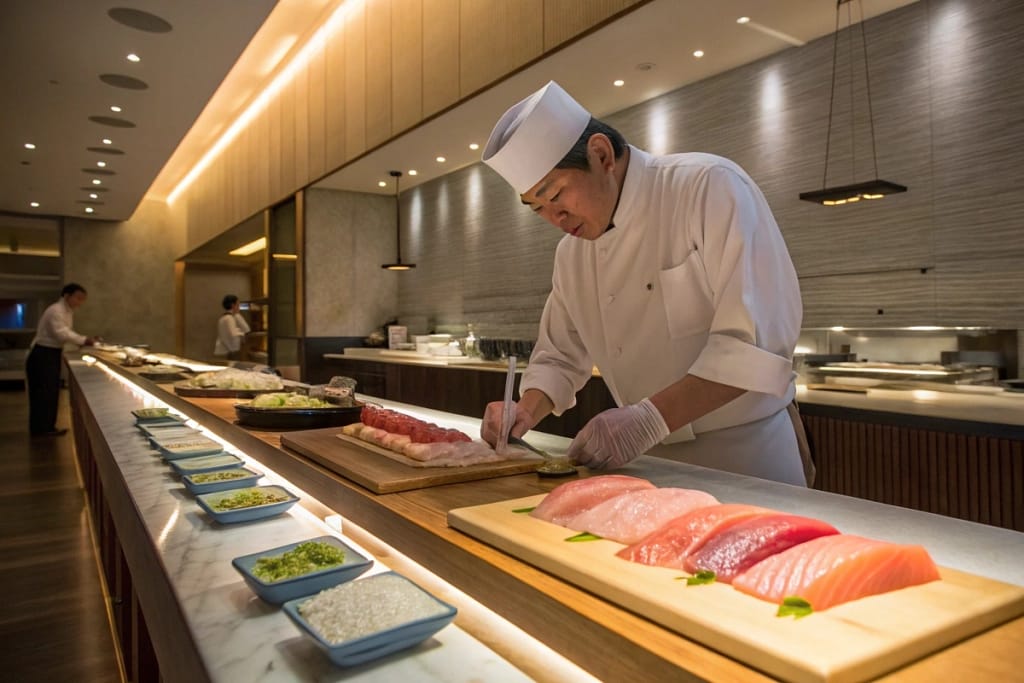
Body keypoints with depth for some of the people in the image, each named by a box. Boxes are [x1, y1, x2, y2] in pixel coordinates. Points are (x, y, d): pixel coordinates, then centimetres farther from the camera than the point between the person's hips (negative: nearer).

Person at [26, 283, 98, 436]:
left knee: (51, 390, 12)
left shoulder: (68, 312, 12)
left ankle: (47, 426, 19)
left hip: (53, 353, 10)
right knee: (44, 391, -7)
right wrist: (84, 340, -26)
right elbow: (61, 333, -28)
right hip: (43, 354, -10)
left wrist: (84, 341, -2)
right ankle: (41, 428, -1)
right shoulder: (56, 311, -19)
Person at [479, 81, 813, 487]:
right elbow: (560, 356, 11)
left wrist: (650, 419, -34)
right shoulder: (571, 253, 2)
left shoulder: (710, 186, -18)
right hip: (653, 461, 5)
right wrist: (527, 411, -9)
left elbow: (759, 336, -26)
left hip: (747, 452, -5)